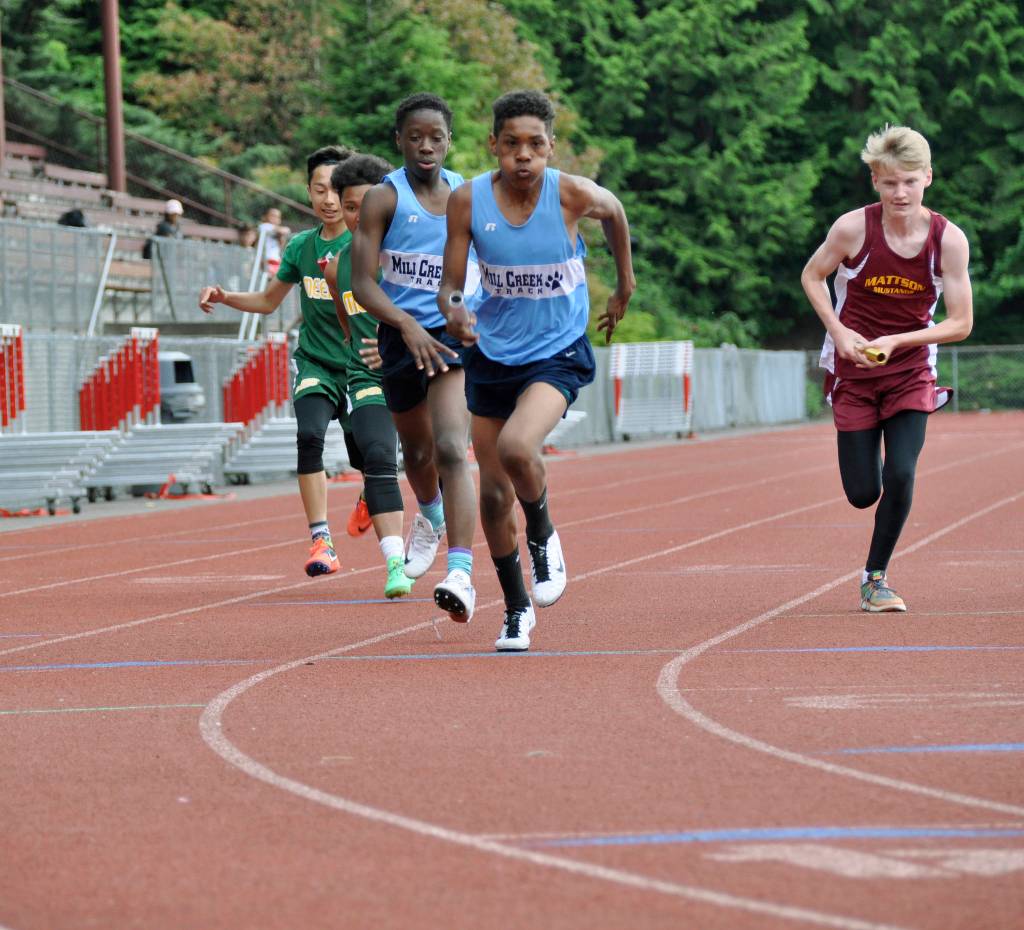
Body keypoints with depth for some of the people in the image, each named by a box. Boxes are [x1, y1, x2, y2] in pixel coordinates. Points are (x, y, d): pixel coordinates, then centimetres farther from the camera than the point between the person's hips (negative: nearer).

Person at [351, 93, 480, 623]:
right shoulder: (384, 198, -6)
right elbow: (363, 284, -13)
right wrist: (409, 326, -28)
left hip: (454, 334, -1)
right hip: (402, 335, 1)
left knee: (450, 449, -21)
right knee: (417, 451, 21)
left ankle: (461, 574, -31)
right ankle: (430, 517, 57)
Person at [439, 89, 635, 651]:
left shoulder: (572, 195, -16)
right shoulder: (468, 201, -11)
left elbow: (614, 212, 8)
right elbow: (450, 285, -5)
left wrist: (625, 287, 17)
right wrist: (454, 310, -28)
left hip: (558, 355, -3)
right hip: (492, 355, 3)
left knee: (516, 447, -30)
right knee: (494, 493, 8)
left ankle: (543, 536, 2)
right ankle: (516, 608, 29)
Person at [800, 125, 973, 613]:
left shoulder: (948, 239, -14)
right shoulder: (853, 228, -16)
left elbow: (960, 323, -9)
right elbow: (812, 276, 2)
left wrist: (895, 341, -20)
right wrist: (839, 331, -13)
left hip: (911, 372, 0)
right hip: (853, 371, 0)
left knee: (901, 476, -16)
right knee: (862, 493, 2)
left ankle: (875, 578, 5)